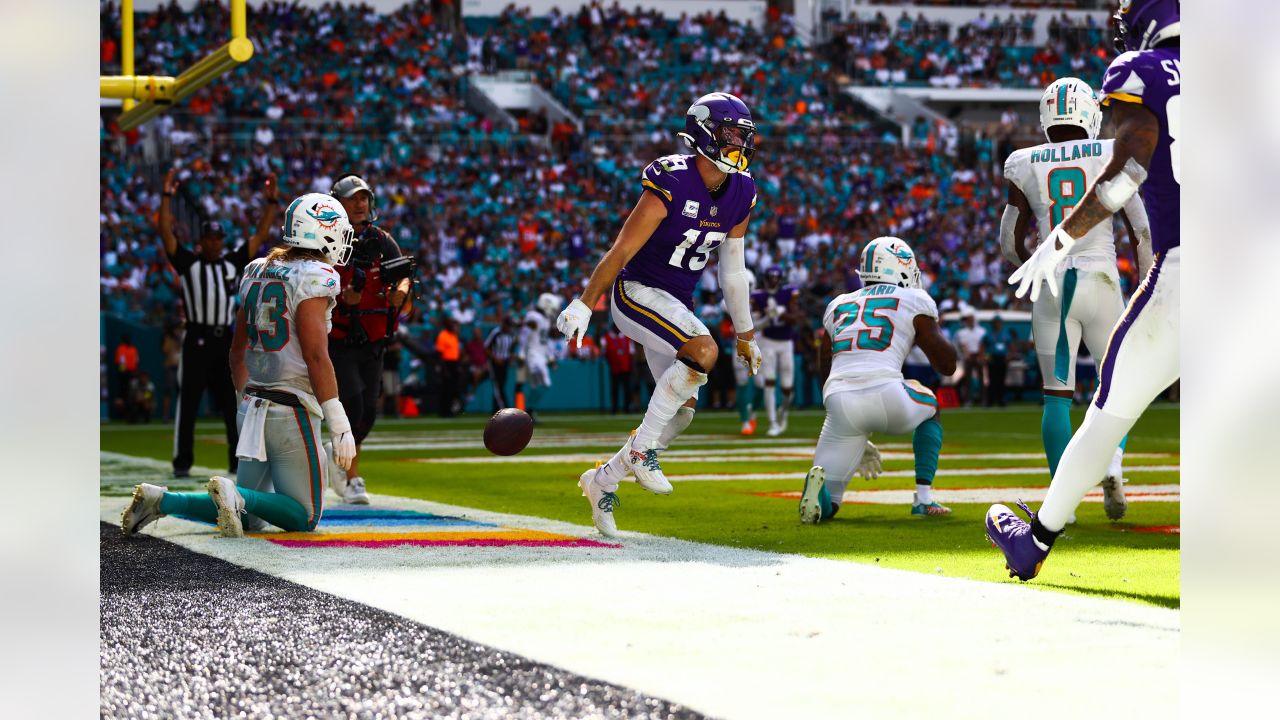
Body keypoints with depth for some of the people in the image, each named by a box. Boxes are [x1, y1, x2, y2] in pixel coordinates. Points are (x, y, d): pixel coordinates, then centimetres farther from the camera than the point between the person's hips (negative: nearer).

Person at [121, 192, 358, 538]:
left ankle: (159, 499, -2)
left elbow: (239, 351, 19)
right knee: (303, 517, 1)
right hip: (292, 412, -8)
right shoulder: (313, 279, -12)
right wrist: (339, 425, -17)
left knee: (251, 519, 15)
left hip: (254, 405, 8)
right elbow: (316, 356, -18)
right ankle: (236, 496, -23)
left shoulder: (257, 272, 12)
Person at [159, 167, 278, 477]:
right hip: (196, 340, -3)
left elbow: (260, 235, 12)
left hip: (225, 340, 3)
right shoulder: (189, 263, 3)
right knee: (188, 402, -1)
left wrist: (272, 202, 5)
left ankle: (240, 460, 10)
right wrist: (167, 197, -13)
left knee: (234, 402, 5)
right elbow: (166, 233, -6)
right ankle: (182, 462, 3)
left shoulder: (233, 263, 12)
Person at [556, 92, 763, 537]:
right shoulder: (671, 185, -20)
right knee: (703, 351, -30)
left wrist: (746, 335, 16)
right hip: (637, 293, -8)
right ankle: (642, 449, -18)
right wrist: (584, 305, -16)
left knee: (682, 408, 5)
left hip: (676, 305, 8)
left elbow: (733, 270, 12)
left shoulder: (740, 195, 2)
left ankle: (603, 481, 20)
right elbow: (621, 250, -17)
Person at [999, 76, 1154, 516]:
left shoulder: (1025, 167, 3)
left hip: (1052, 286, 1)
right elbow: (1141, 233, 0)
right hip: (1100, 281, -1)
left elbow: (1010, 247, 9)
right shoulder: (1111, 157, -1)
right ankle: (1112, 465, -12)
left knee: (1057, 396, 8)